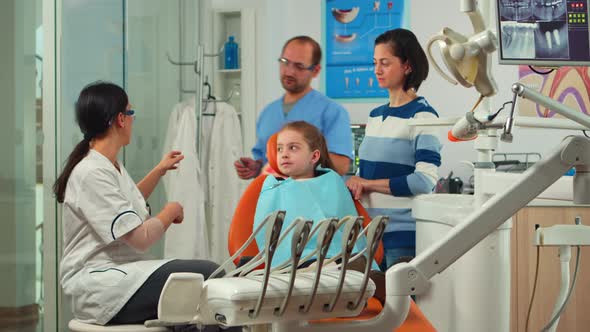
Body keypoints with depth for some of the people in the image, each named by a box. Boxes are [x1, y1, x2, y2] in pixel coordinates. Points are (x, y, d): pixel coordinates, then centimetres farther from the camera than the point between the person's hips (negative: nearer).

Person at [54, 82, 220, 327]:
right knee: (207, 275, -23)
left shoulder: (111, 166, 16)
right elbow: (141, 238, -19)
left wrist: (159, 171, 36)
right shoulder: (92, 173, -16)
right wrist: (171, 211, -1)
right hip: (101, 288, -10)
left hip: (120, 274, 10)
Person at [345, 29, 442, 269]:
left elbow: (426, 180, -17)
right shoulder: (375, 116, 16)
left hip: (403, 230, -7)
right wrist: (355, 185, 1)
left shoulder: (422, 116, -7)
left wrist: (369, 184, -13)